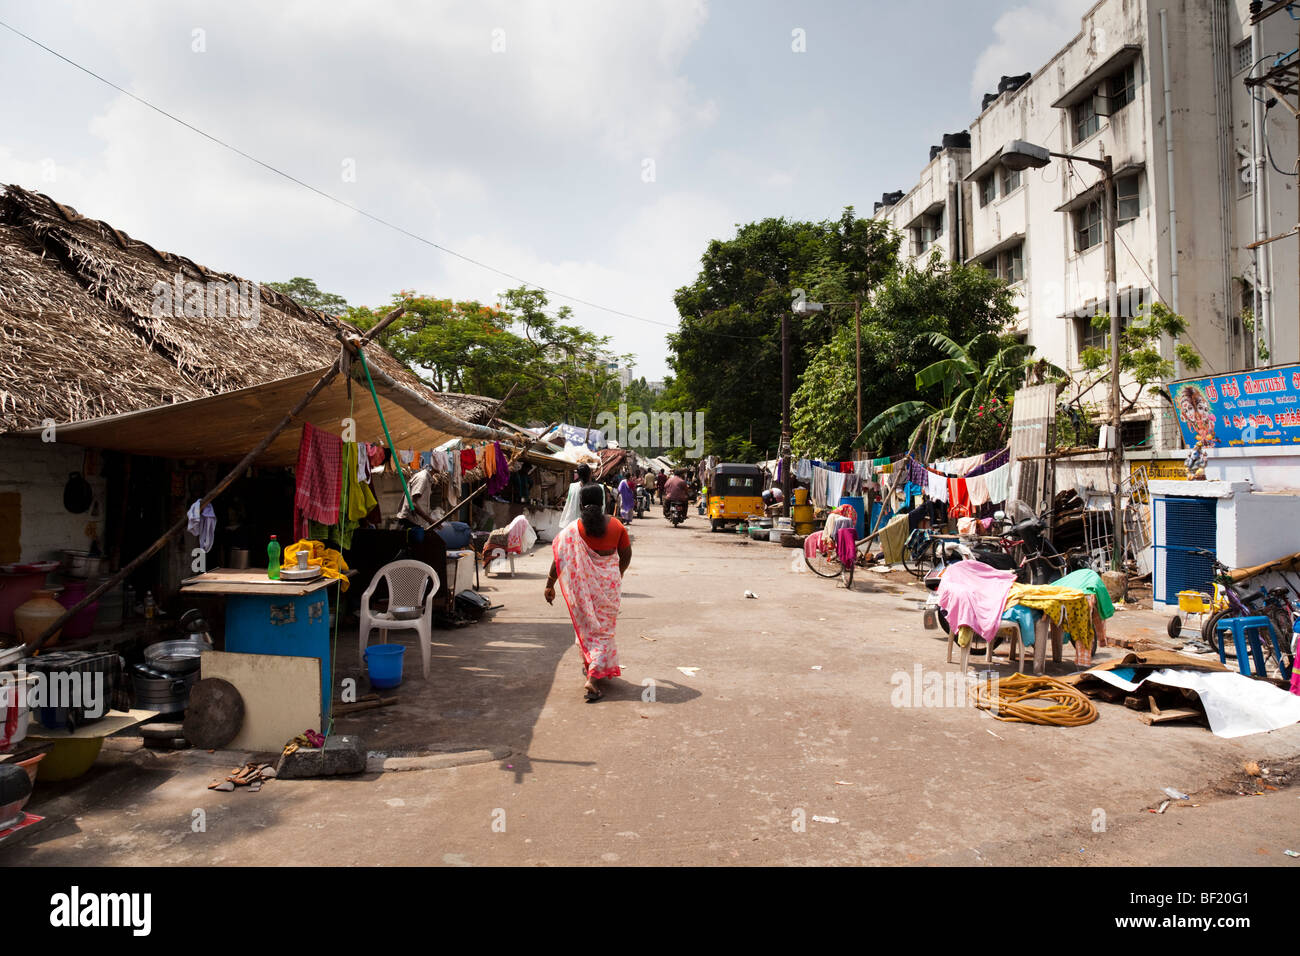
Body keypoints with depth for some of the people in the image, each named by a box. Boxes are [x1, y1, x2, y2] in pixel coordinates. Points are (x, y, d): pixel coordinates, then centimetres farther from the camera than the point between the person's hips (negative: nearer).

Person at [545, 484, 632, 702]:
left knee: (585, 624, 22)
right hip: (609, 584, 0)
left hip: (583, 584, 0)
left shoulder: (574, 529, -10)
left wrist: (549, 585, -1)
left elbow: (559, 559, -10)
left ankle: (588, 666, 38)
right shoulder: (616, 525, -4)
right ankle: (593, 677, -5)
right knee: (603, 629, 6)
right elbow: (626, 555, 6)